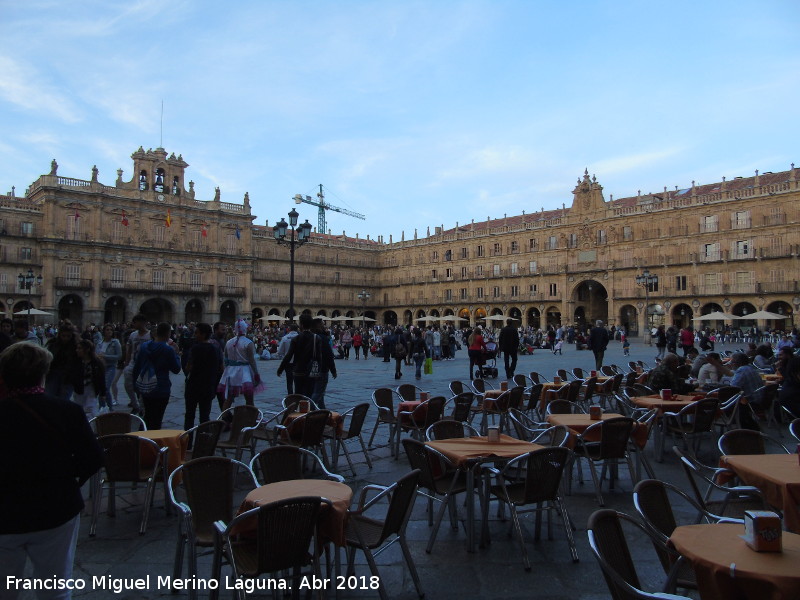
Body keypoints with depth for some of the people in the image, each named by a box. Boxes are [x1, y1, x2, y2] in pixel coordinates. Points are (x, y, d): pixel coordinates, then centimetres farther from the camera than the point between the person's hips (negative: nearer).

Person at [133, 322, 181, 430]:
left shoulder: (144, 346, 0)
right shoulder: (169, 350, -15)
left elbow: (136, 367, 7)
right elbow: (176, 369, -7)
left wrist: (134, 382, 19)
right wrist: (176, 355, 3)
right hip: (161, 390, -5)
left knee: (148, 417, 21)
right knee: (157, 420, 3)